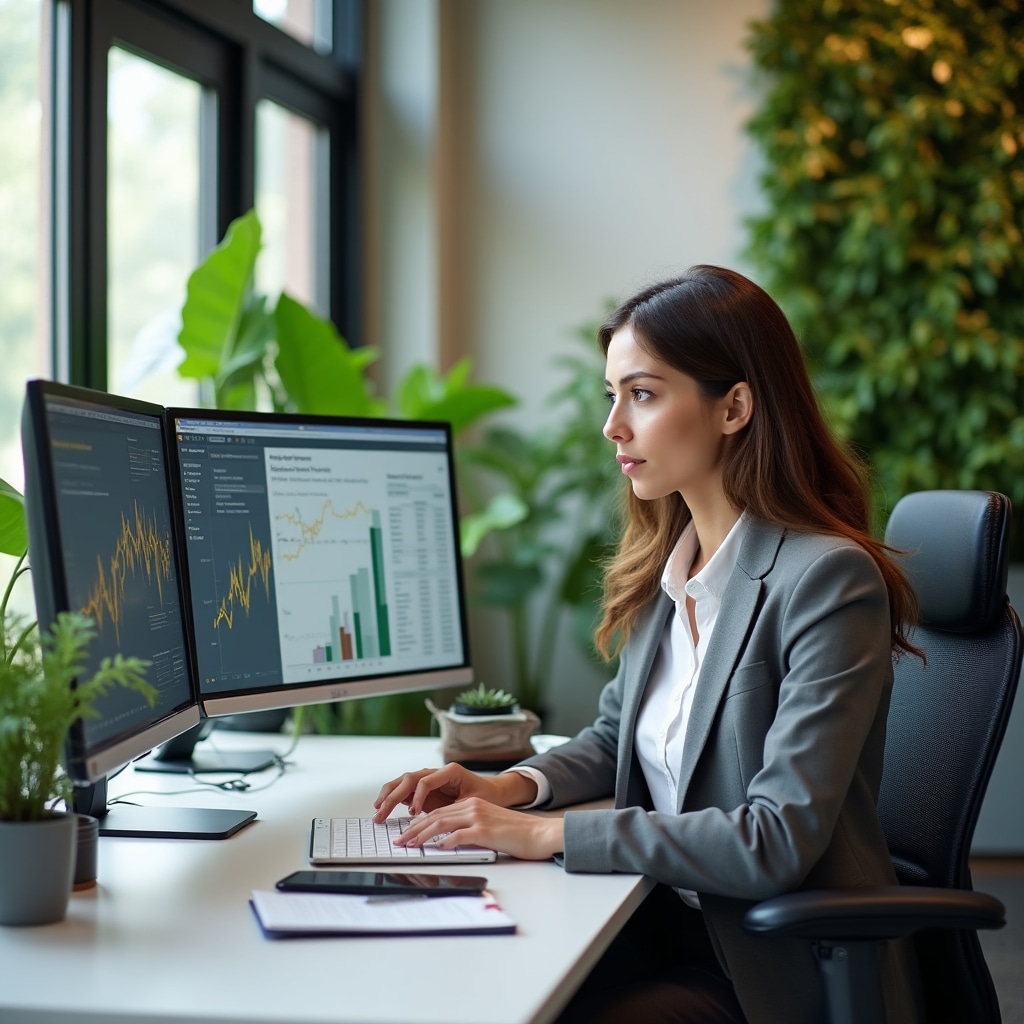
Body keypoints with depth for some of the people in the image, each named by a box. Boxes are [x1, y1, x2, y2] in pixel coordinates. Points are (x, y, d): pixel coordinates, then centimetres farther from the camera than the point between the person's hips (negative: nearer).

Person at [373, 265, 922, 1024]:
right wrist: (513, 786, 0)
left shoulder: (829, 578, -18)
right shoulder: (665, 566, 6)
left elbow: (780, 840, -23)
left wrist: (549, 834, -22)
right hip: (665, 921, 7)